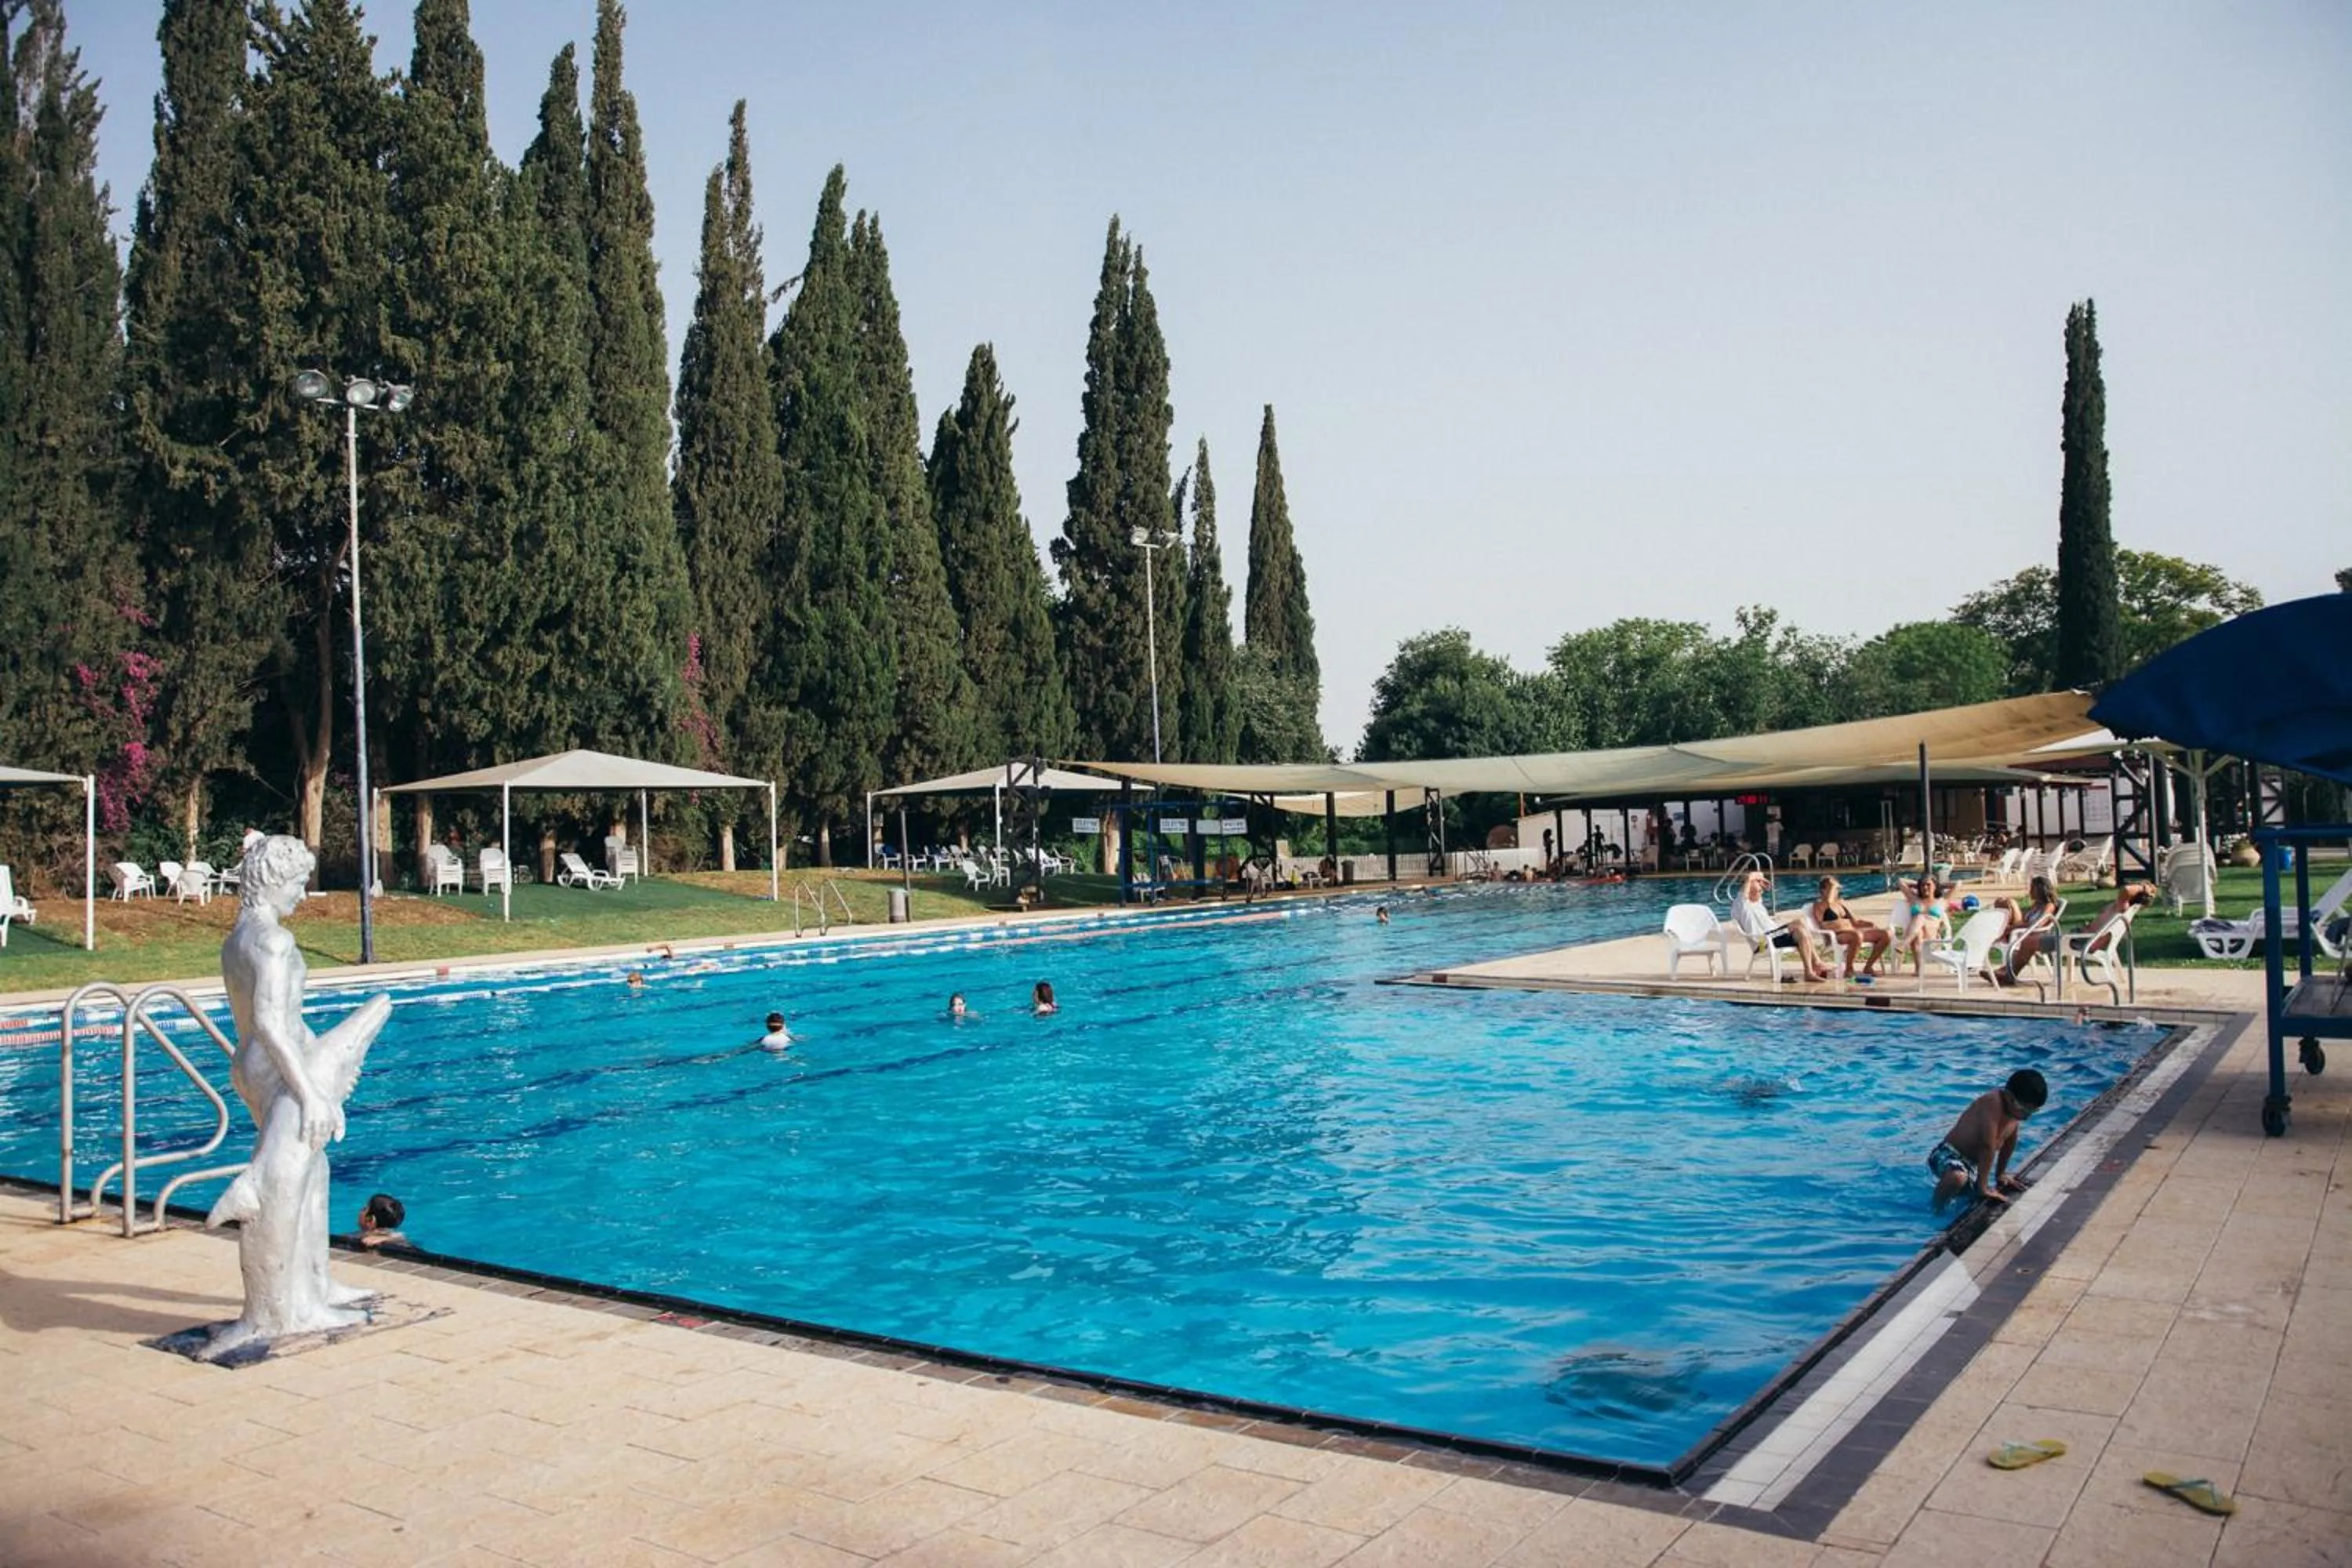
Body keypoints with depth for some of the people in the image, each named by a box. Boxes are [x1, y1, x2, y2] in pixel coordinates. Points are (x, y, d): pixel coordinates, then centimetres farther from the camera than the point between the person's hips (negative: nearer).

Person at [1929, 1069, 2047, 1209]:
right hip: (1948, 1156, -9)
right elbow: (1988, 1147, -32)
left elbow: (2009, 1141, 11)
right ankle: (1937, 1210, -12)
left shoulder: (2015, 1106, -3)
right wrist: (1983, 1187, -30)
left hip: (1973, 1163, 9)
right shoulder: (1992, 1105, -30)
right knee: (1958, 1178, -40)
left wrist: (2001, 1175, 18)